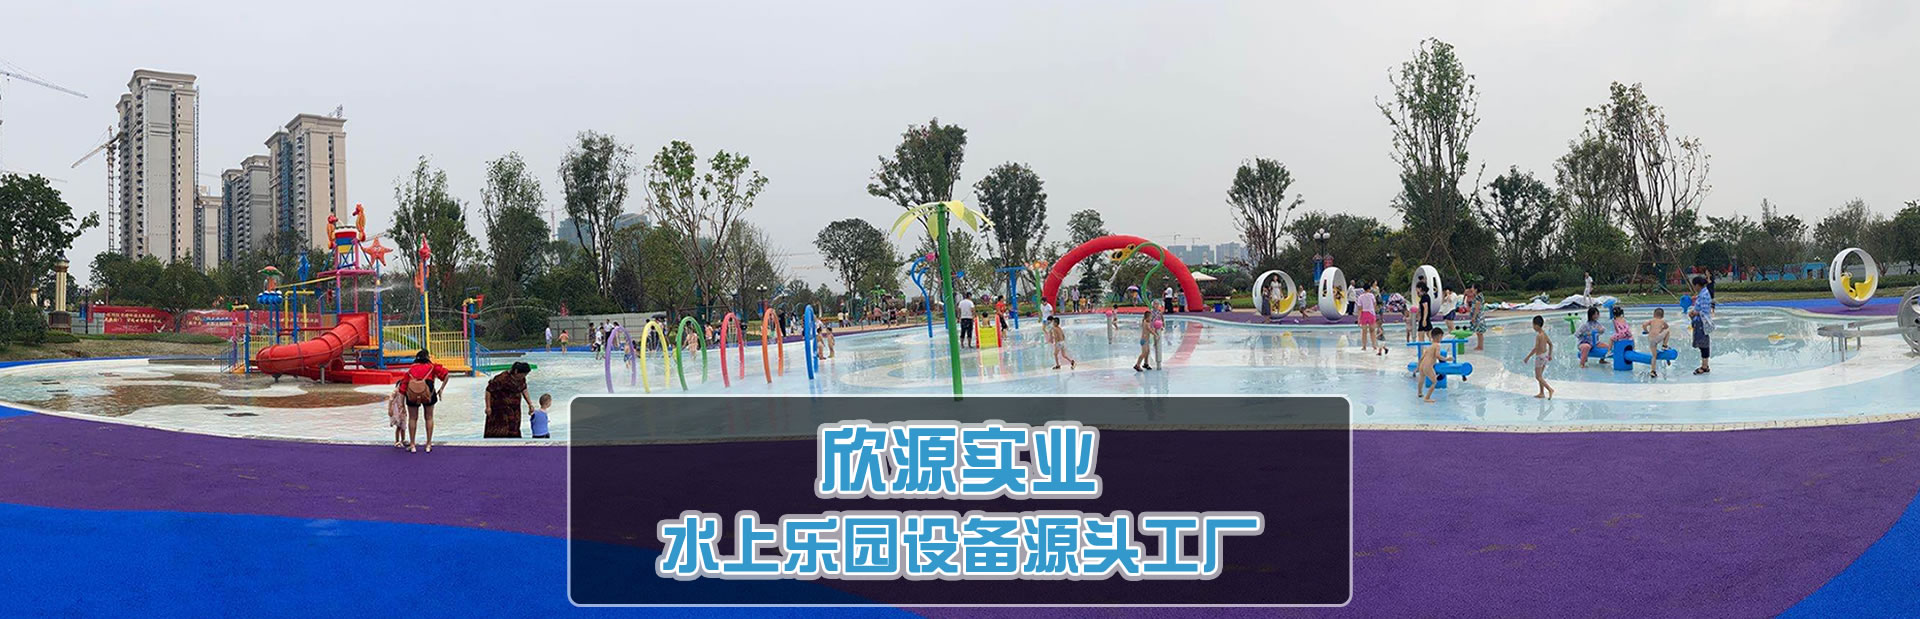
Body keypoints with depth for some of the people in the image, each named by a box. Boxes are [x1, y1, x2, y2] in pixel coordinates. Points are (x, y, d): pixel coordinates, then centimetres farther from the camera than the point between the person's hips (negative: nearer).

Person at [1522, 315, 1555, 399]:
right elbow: (1550, 344, 14)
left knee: (1538, 377, -1)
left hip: (1540, 356, -9)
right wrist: (1550, 355, 24)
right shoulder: (1544, 333, 5)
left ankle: (1550, 389, -13)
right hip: (1545, 355, 9)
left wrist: (1528, 357, -20)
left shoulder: (1539, 335, -21)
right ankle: (1542, 393, 22)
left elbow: (1535, 348, -25)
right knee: (1540, 376, 18)